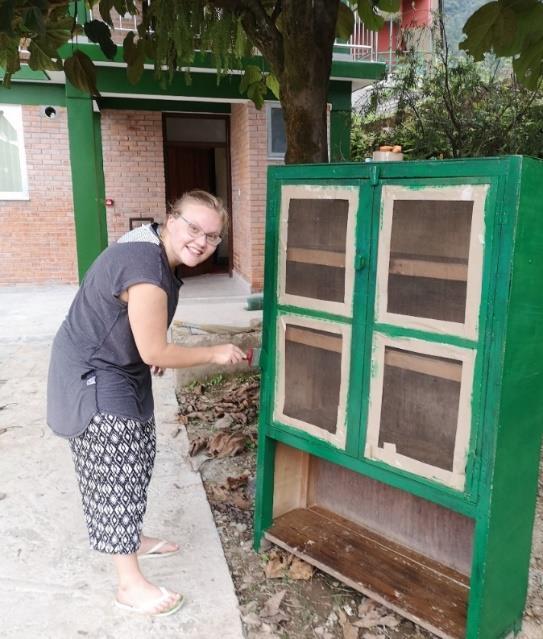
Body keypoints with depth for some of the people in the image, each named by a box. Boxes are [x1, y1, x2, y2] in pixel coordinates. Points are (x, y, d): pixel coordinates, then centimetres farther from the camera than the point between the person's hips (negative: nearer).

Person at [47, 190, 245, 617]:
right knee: (116, 475, 0)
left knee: (136, 461, 21)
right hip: (93, 379, -10)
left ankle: (133, 540, 43)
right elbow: (156, 353, -26)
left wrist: (154, 352, 10)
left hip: (118, 371, 10)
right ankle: (131, 585, 16)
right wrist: (215, 354, -15)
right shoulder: (147, 270, -31)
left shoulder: (154, 251, 1)